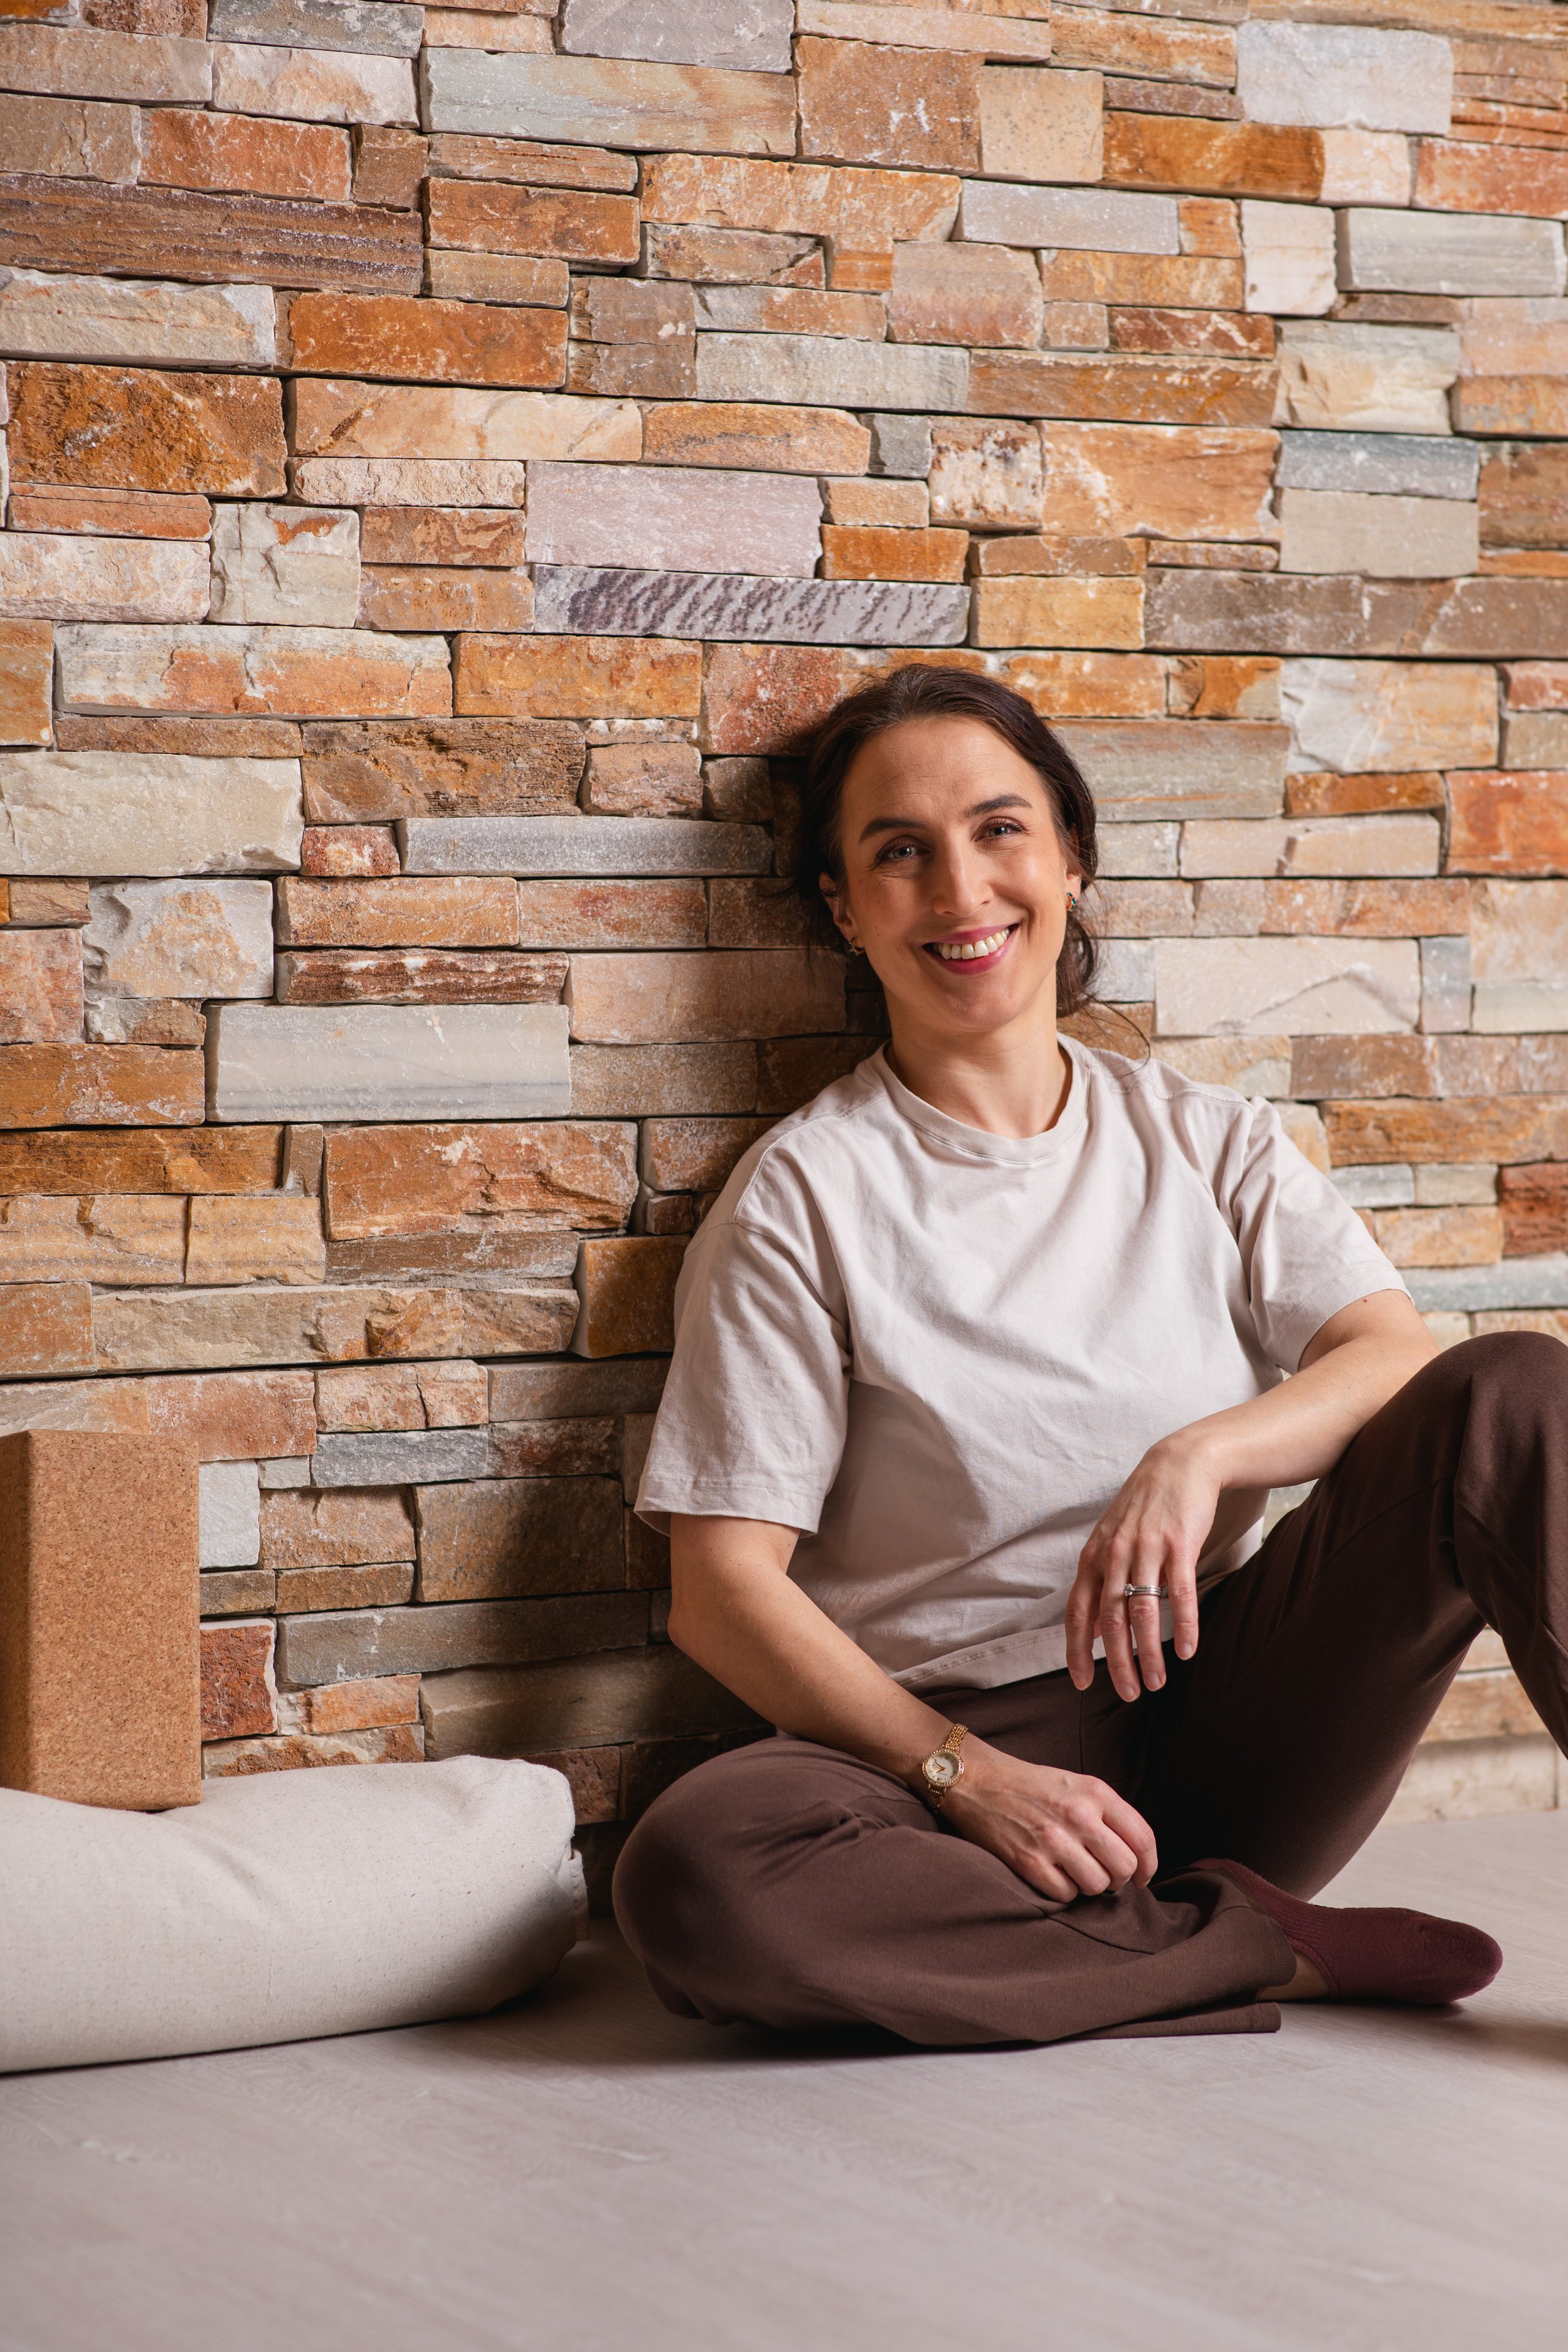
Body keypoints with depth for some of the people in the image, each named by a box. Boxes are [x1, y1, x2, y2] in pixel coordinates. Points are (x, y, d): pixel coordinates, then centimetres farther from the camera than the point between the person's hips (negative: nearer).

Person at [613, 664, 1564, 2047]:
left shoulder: (1203, 1140, 13)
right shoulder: (807, 1196, 1)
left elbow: (1396, 1357, -2)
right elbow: (724, 1585, -5)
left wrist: (1199, 1455, -22)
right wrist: (963, 1775, -19)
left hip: (1232, 1715, 2)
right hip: (963, 1741, -2)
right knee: (692, 1877, -36)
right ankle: (1271, 1952, -22)